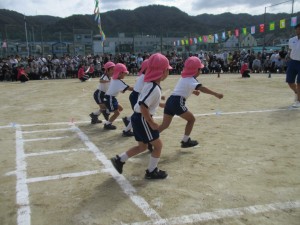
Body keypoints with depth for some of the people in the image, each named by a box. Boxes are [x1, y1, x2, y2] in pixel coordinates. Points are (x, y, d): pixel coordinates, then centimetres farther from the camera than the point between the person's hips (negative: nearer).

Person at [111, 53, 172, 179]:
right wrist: (151, 123, -22)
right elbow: (143, 106, -30)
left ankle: (119, 160, 24)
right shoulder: (155, 88, -23)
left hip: (139, 118, 10)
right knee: (158, 145, 5)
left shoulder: (150, 84, 7)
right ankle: (152, 171, 17)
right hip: (142, 119, -10)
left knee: (142, 146, 21)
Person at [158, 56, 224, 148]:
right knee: (191, 119, 11)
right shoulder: (191, 80, -7)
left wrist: (193, 91, 22)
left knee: (165, 125, 11)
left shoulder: (184, 78, 20)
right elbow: (201, 88, -25)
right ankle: (185, 141, 18)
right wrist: (216, 94, -31)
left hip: (170, 100, 8)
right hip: (177, 102, -8)